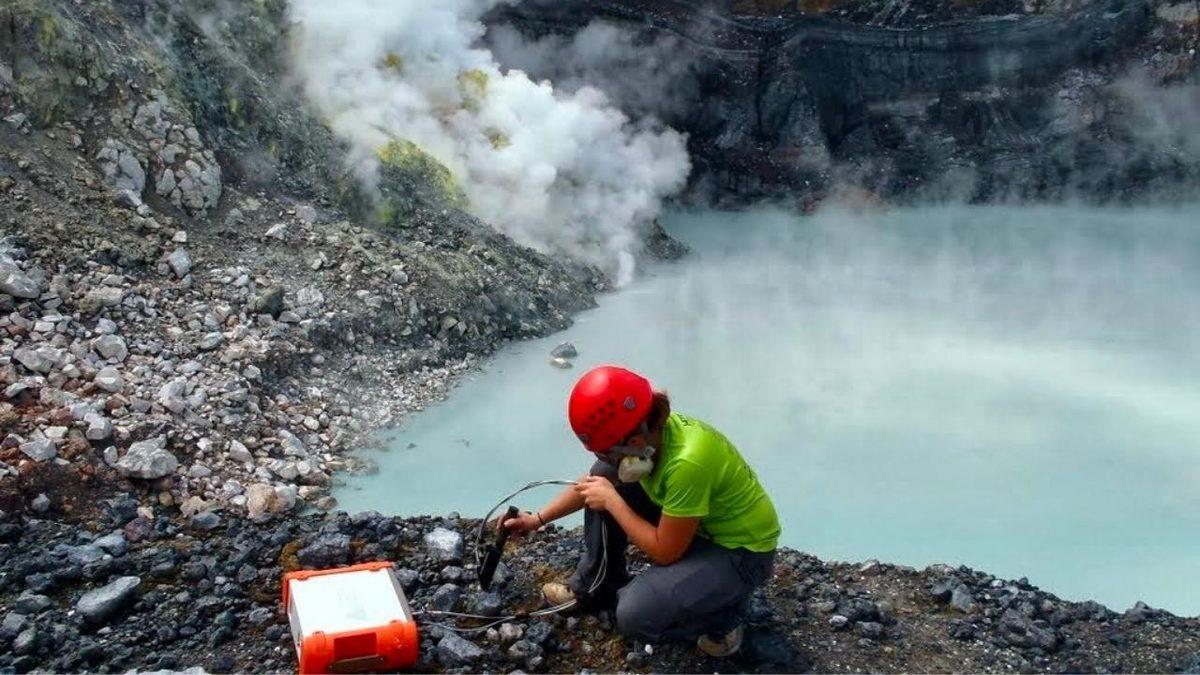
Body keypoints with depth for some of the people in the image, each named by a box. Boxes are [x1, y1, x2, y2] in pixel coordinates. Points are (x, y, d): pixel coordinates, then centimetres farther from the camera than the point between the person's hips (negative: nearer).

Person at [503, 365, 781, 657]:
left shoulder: (687, 462, -37)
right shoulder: (648, 430, -13)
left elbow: (664, 552, -25)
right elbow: (591, 482, 7)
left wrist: (611, 501, -18)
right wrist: (536, 519, 6)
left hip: (741, 551, -8)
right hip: (693, 524, 8)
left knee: (635, 615, -24)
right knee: (604, 478, -1)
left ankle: (723, 616, 3)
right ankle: (597, 585, 17)